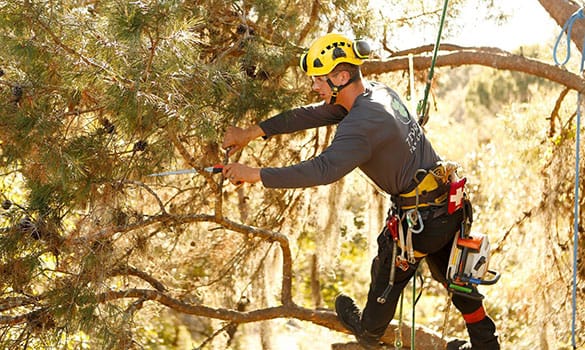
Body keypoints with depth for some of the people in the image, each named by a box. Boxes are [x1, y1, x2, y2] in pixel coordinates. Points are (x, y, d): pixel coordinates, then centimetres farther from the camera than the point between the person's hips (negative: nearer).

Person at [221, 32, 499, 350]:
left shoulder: (361, 124, -26)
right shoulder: (378, 92, 3)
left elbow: (323, 170, -37)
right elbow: (311, 115, 7)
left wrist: (256, 175, -32)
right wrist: (251, 132, 7)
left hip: (418, 219, -8)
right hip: (450, 205, 8)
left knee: (388, 275, 20)